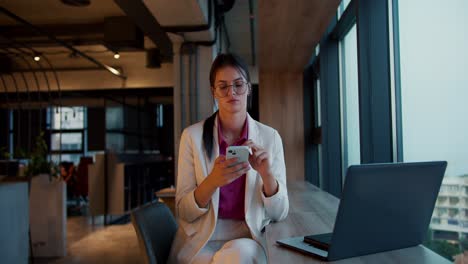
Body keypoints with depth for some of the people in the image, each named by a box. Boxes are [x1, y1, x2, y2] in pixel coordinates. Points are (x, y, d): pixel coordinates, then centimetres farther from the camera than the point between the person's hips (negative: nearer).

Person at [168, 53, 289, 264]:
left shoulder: (270, 137, -1)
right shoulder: (192, 135, -4)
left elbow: (279, 214, -3)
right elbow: (183, 212, -5)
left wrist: (267, 174, -22)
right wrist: (212, 181, -25)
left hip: (248, 240, 1)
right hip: (200, 241, -1)